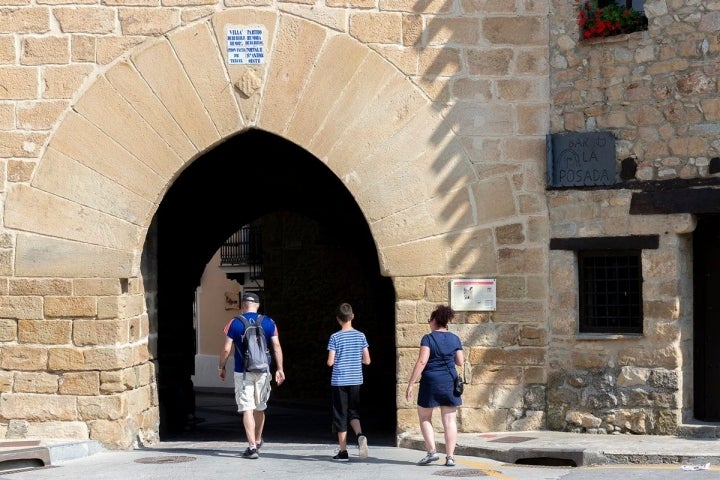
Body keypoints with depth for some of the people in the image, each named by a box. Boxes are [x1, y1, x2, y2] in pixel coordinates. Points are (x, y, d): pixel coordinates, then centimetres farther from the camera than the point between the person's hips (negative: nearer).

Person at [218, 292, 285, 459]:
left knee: (247, 409, -3)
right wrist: (279, 369, 3)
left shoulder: (234, 323, -4)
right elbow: (277, 347, -2)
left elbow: (226, 349, -5)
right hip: (263, 372, 3)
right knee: (260, 408, 19)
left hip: (243, 372, -3)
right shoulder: (269, 323, 2)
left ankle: (252, 446, -11)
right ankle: (257, 441, 35)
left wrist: (221, 367, 8)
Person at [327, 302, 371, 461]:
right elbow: (367, 360, 2)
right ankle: (360, 435, -15)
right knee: (353, 412, 15)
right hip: (355, 380, 3)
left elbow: (330, 362, -11)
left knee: (340, 415, 3)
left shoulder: (335, 337, -8)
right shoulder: (360, 336, 1)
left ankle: (343, 451, 4)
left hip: (339, 381, -3)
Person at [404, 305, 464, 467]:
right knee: (449, 420, 3)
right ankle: (450, 457, 0)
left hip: (430, 381, -3)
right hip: (450, 382, 4)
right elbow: (460, 362, 10)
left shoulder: (428, 338, -8)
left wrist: (411, 384, -15)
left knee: (424, 418, 12)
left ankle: (432, 451, 1)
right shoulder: (454, 339, 5)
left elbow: (421, 362, -16)